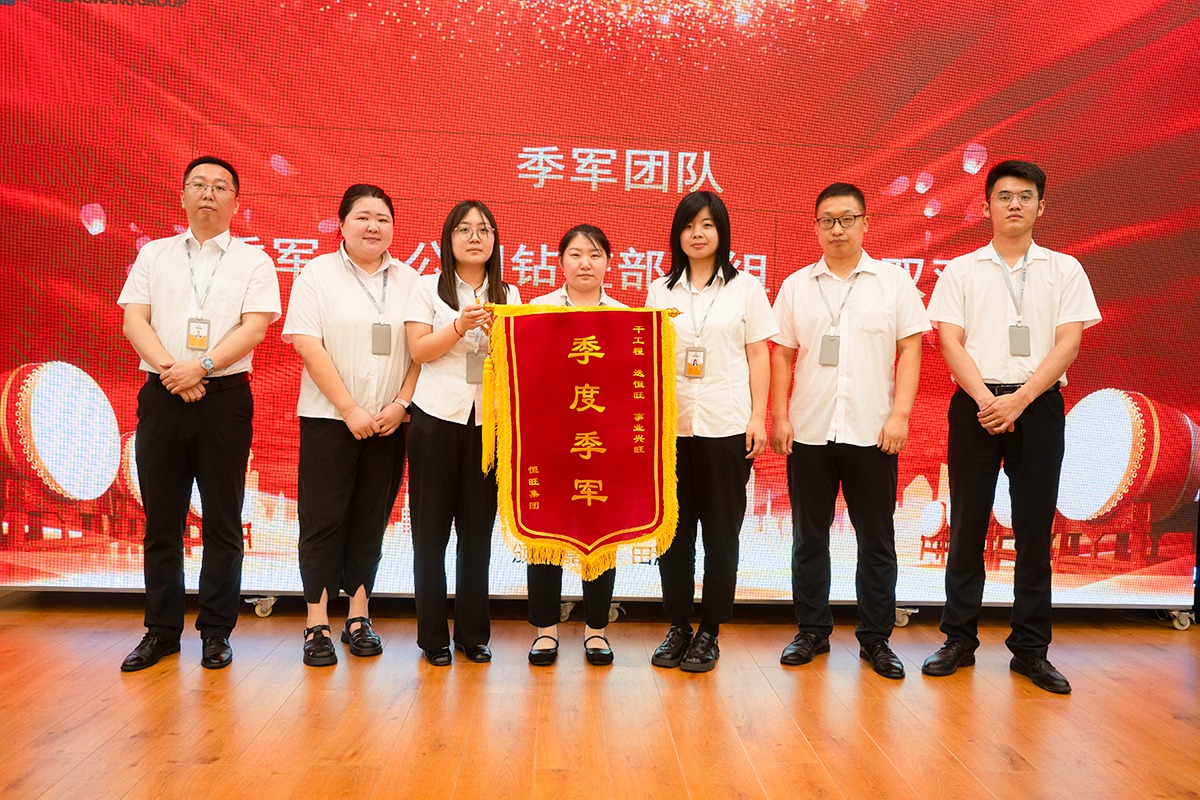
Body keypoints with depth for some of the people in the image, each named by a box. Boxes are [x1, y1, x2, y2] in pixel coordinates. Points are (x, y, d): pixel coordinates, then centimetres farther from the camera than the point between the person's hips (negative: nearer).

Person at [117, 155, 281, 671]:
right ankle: (162, 630, 18)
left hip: (225, 397, -2)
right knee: (161, 519, 7)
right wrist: (171, 369, -13)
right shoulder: (154, 255, 13)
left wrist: (201, 366, -18)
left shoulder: (254, 261, 6)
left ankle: (216, 632, 14)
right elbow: (134, 321, 3)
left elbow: (254, 327, -6)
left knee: (223, 521, 3)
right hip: (161, 397, 2)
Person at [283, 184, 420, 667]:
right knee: (324, 519, 0)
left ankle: (358, 618, 17)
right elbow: (307, 344, -8)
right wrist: (350, 410, -13)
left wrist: (401, 404, -7)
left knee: (371, 520, 8)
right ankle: (317, 625, 7)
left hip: (388, 422, 3)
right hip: (329, 418, -3)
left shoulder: (409, 280, 9)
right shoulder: (318, 273, 1)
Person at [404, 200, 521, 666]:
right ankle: (433, 636, 13)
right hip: (438, 418, -2)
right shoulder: (428, 287, 6)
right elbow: (418, 350, -4)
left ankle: (473, 633, 15)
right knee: (431, 529, 3)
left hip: (489, 420, 2)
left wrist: (496, 331, -13)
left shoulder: (508, 295, 13)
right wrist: (461, 325, -17)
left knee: (478, 529, 4)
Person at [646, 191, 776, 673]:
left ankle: (709, 633, 15)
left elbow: (758, 357, 4)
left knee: (721, 533, 3)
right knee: (673, 530, 6)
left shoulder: (745, 288, 6)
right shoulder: (660, 291, 11)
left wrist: (758, 417, -3)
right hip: (671, 426, 2)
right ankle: (677, 627, 19)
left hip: (727, 427, -2)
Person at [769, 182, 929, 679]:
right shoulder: (796, 286, 8)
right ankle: (812, 632, 21)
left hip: (871, 432, -1)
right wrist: (779, 417, 0)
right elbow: (782, 355, 7)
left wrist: (900, 415, -8)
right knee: (809, 538, 9)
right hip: (809, 432, 2)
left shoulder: (894, 282, 5)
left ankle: (875, 638, 18)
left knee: (876, 541, 5)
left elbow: (910, 350, 1)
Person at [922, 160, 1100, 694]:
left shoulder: (1064, 270, 9)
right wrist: (986, 400, -14)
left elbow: (1068, 343, -1)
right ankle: (959, 640, 13)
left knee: (1035, 529, 4)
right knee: (967, 525, 3)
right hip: (976, 404, 0)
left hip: (1038, 405, 1)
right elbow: (950, 341, 0)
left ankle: (1030, 649, 14)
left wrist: (1018, 401, -13)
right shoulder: (961, 271, 8)